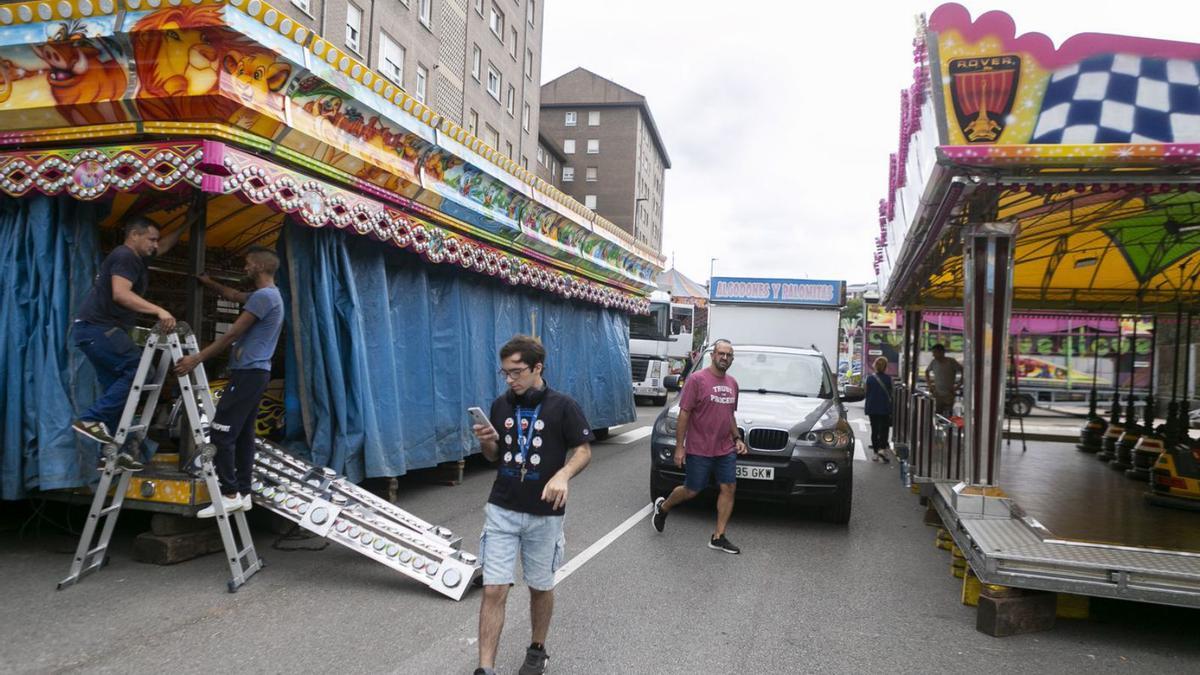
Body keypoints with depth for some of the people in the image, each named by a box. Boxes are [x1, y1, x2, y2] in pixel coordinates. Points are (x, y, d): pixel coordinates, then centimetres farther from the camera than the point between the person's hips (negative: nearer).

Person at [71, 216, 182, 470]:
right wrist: (158, 311, -31)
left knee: (118, 385, 7)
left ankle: (113, 452, 7)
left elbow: (164, 246, 40)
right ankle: (91, 419, -17)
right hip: (98, 328, -10)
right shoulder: (125, 256, -11)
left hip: (97, 329, 10)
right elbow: (121, 294, -26)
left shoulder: (135, 257, 20)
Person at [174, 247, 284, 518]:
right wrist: (208, 282, 42)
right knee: (243, 433, 10)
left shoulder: (263, 296, -14)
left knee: (222, 432, -9)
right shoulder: (267, 295, 18)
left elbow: (232, 334, -17)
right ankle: (243, 493, 12)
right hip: (255, 373, 10)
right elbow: (233, 296, 36)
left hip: (248, 373, -10)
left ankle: (230, 494, -8)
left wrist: (197, 358, -15)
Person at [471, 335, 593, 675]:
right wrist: (486, 441, -10)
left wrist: (563, 474, -25)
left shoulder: (563, 406, -9)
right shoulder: (501, 405, 3)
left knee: (540, 587, 14)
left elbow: (584, 450, -7)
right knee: (494, 590, -4)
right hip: (501, 510, 2)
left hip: (544, 514, -2)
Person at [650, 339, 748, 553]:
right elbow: (684, 414, -11)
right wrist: (679, 447, -13)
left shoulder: (732, 383, 9)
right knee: (691, 490, 5)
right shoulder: (697, 380, -11)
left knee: (728, 489, 1)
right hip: (699, 450, -6)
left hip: (726, 450, 6)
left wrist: (737, 438, 9)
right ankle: (662, 507, 33)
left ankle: (718, 537, 11)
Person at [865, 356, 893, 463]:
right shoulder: (888, 378, -7)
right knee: (884, 429, 6)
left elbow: (867, 394, 2)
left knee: (874, 430, 9)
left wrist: (867, 409, 9)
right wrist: (891, 409, 2)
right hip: (884, 408, -2)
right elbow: (890, 394, -4)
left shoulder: (870, 378, -1)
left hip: (872, 408, 2)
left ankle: (876, 453, 11)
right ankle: (882, 449, -14)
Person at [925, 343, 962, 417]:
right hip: (938, 395, 4)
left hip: (949, 395, -4)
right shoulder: (934, 362, 3)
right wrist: (929, 384, 10)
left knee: (948, 417, -4)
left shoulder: (951, 362, -9)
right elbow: (927, 372, 20)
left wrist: (958, 386, -9)